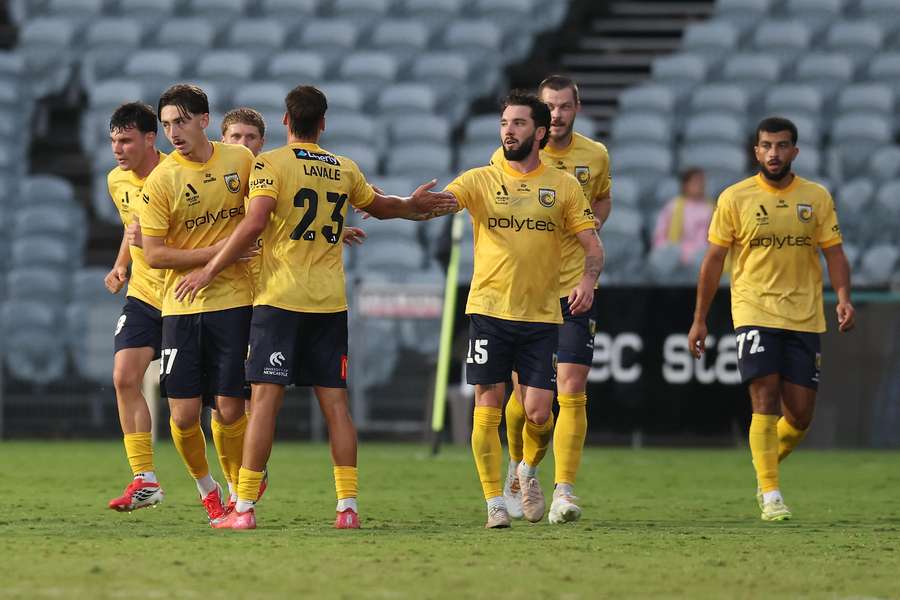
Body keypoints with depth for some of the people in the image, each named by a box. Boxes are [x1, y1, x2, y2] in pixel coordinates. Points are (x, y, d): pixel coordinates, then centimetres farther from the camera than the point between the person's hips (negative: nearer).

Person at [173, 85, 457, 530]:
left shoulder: (271, 164, -5)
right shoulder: (345, 170, 11)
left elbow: (254, 223, -17)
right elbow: (381, 207, 30)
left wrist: (210, 271, -10)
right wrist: (415, 206, 52)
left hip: (279, 299, -4)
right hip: (330, 302, 4)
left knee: (265, 399, -6)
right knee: (335, 402, 6)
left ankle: (244, 508, -9)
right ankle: (347, 506, 4)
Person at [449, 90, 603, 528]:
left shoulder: (564, 186, 6)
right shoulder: (481, 180, 3)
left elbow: (592, 246, 5)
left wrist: (588, 280, -16)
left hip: (542, 315, 0)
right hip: (489, 310, 0)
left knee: (538, 413, -5)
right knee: (488, 405, -4)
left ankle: (528, 470, 26)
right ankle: (494, 501, 4)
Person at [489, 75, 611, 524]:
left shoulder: (595, 156, 3)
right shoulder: (510, 157, -3)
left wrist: (591, 224, 1)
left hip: (574, 289, 0)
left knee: (571, 391, -11)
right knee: (524, 393, 5)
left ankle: (564, 491, -12)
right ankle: (518, 467, 33)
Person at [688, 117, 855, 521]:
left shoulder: (817, 197, 7)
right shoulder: (735, 198, 1)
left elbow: (833, 252, 7)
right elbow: (714, 260, 4)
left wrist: (843, 298, -10)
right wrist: (699, 320, 3)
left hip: (804, 317, 3)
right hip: (754, 313, -3)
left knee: (800, 415, 3)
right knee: (766, 403, -12)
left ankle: (766, 472, 29)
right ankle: (771, 495, -6)